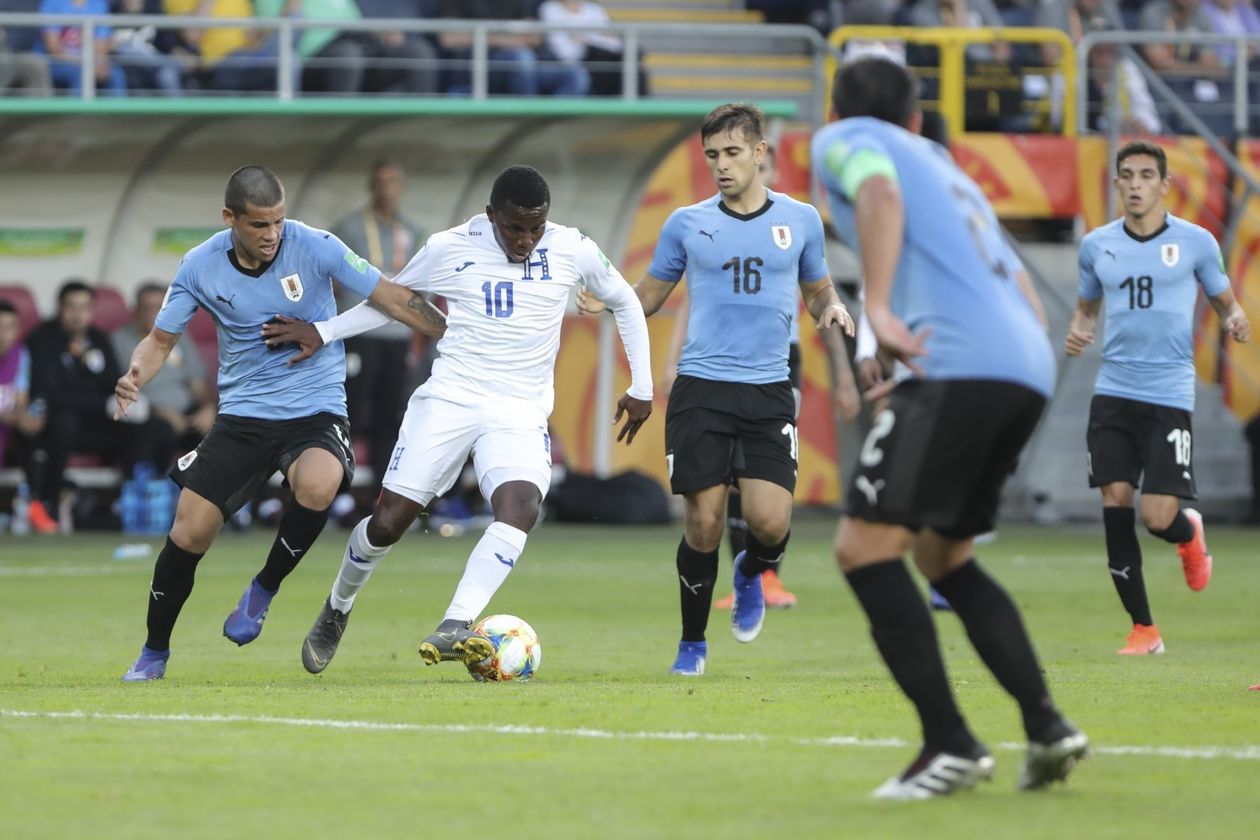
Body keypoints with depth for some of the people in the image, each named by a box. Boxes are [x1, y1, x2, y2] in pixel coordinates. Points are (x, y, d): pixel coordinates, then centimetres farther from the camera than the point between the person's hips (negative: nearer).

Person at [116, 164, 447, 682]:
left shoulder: (315, 248, -12)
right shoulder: (201, 266, -5)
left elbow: (390, 298, -4)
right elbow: (162, 339, 5)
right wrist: (134, 376, -16)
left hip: (316, 410, -2)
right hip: (243, 414, 2)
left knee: (317, 485, -35)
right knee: (189, 533, -6)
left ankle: (263, 590, -7)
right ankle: (154, 654, 18)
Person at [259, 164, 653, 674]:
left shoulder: (572, 250, -2)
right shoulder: (450, 248, -3)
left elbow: (624, 302, 15)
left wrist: (641, 387, 14)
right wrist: (324, 333, 6)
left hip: (520, 413, 0)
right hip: (448, 400, 0)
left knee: (520, 506, -29)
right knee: (389, 520, -4)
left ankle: (453, 630, -37)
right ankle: (337, 610, 25)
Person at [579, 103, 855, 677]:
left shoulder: (800, 220, 7)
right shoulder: (687, 224, 6)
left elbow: (817, 291, 20)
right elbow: (647, 296, 14)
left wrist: (830, 308, -3)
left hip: (768, 392, 0)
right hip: (700, 388, 0)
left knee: (770, 521, -14)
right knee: (703, 525, -6)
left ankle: (751, 575, 23)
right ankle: (692, 644, 14)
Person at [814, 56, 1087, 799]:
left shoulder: (843, 140, 12)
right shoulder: (949, 172, 32)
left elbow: (879, 190, -13)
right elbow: (1029, 302, 29)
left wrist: (878, 307, -21)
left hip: (958, 367, -8)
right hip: (1030, 371, 8)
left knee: (866, 548, -7)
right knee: (943, 553, 22)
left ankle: (952, 745, -15)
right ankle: (1047, 728, 12)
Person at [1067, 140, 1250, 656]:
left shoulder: (1196, 242, 0)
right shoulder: (1097, 246, 7)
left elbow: (1225, 301, 10)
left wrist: (1235, 321, -13)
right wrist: (1077, 332, -1)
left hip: (1170, 394, -3)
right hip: (1113, 392, 3)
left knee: (1158, 517, -11)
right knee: (1115, 503, -6)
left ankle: (1188, 533, 30)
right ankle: (1143, 628, 6)